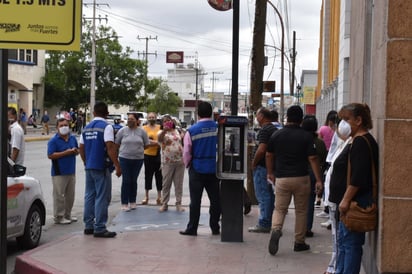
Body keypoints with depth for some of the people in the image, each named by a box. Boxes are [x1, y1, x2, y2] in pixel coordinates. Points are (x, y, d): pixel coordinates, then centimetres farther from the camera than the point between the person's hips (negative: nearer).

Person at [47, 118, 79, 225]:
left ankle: (67, 214, 26)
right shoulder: (53, 141, -9)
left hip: (71, 171, 7)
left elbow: (78, 150, 20)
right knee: (59, 195, -2)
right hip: (59, 173, -6)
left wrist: (75, 151, -5)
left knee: (70, 195, 14)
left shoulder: (73, 138, 9)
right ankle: (59, 217, 6)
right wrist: (66, 153, -20)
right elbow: (50, 155, -17)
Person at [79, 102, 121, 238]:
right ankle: (99, 228, -3)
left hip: (89, 167, 7)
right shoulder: (106, 127, -11)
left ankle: (88, 226, 18)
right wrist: (117, 165, -15)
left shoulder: (87, 128, 11)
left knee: (89, 196, 13)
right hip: (102, 167, -7)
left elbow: (81, 148, 14)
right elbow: (110, 147, -18)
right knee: (102, 198, -3)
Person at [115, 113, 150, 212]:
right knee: (126, 181, -3)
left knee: (134, 181, 10)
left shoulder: (142, 131, 2)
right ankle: (124, 203, 3)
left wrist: (138, 149, 2)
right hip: (125, 159, -2)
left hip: (138, 159, 2)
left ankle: (132, 202, 20)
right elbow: (116, 143, 6)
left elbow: (146, 145, 8)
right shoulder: (122, 130, -1)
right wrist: (126, 149, 5)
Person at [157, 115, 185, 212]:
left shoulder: (177, 131, 11)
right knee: (166, 184, 3)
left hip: (180, 161, 3)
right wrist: (164, 130, -47)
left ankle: (178, 204, 14)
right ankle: (164, 204, 10)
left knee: (179, 184, 7)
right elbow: (159, 139, -29)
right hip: (167, 162, -3)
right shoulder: (162, 132, -2)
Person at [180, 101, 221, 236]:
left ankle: (192, 229, 9)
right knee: (215, 199, 10)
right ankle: (215, 228, 17)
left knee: (195, 200, 4)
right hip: (214, 169, 2)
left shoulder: (192, 131, -8)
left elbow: (186, 152, -4)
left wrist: (187, 164, 14)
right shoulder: (219, 128, -3)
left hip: (197, 169, -2)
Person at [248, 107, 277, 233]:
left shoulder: (264, 130, -16)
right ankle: (269, 223, 21)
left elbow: (261, 150, -25)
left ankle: (263, 224, -3)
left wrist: (254, 163, -12)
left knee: (262, 196, -6)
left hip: (262, 166, -10)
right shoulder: (274, 129, 14)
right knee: (269, 194, 14)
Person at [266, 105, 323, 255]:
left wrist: (270, 173, 24)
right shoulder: (306, 136, -6)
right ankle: (299, 242, 18)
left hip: (281, 178, 1)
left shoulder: (276, 135, 2)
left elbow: (269, 155, 10)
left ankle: (275, 230, -20)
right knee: (301, 211, 12)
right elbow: (312, 159, -10)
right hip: (301, 178, -1)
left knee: (279, 209, 9)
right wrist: (319, 180, -6)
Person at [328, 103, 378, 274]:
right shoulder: (357, 141, 17)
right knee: (343, 240, 17)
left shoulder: (361, 142, -16)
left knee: (350, 242, -5)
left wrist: (346, 199, -23)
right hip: (349, 202, 11)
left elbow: (358, 177, -24)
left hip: (355, 201, -11)